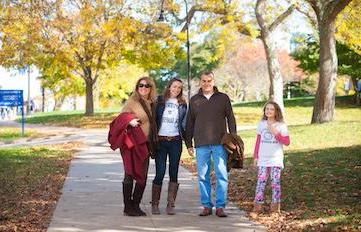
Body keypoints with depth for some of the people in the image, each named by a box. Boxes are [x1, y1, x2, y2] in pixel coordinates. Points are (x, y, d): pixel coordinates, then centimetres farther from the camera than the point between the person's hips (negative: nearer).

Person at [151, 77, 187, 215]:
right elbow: (153, 119, 3)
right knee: (160, 173, -5)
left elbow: (184, 124, 12)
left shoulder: (182, 104, 11)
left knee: (174, 173, 2)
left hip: (175, 141, 2)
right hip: (161, 141, -2)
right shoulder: (160, 101, 5)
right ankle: (155, 204, 6)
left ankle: (170, 205, 6)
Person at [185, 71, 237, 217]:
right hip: (201, 144, 2)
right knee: (203, 176, 3)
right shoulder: (194, 100, 11)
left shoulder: (223, 98, 7)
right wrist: (189, 144, 9)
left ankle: (220, 206, 0)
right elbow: (189, 123, 14)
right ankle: (206, 206, 11)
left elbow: (231, 119, 9)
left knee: (222, 175, -4)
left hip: (220, 143, -2)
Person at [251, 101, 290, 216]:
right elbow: (258, 141, 14)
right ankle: (258, 206, 1)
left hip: (276, 159, -2)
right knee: (261, 181, -2)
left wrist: (276, 133, -16)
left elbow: (287, 142, -6)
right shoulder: (261, 124, 9)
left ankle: (275, 206, 7)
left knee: (275, 182, -1)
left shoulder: (281, 125, -1)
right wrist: (255, 156, 11)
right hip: (263, 159, 2)